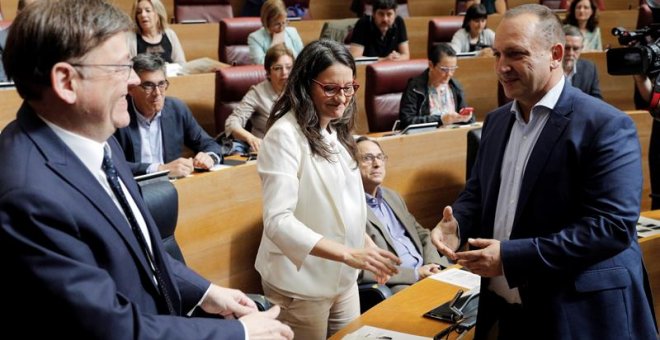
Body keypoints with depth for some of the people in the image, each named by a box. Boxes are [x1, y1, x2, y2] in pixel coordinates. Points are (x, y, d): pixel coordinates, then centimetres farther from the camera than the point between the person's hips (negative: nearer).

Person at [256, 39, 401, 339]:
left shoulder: (338, 131, 7)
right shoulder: (285, 135, -18)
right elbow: (278, 221, -26)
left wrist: (366, 246, 1)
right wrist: (347, 253, -33)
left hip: (344, 279, 7)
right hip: (301, 284, -7)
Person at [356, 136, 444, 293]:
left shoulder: (392, 196, 18)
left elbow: (422, 234, 24)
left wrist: (434, 265, 3)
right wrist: (415, 274, -17)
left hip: (426, 272, 9)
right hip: (395, 286, -8)